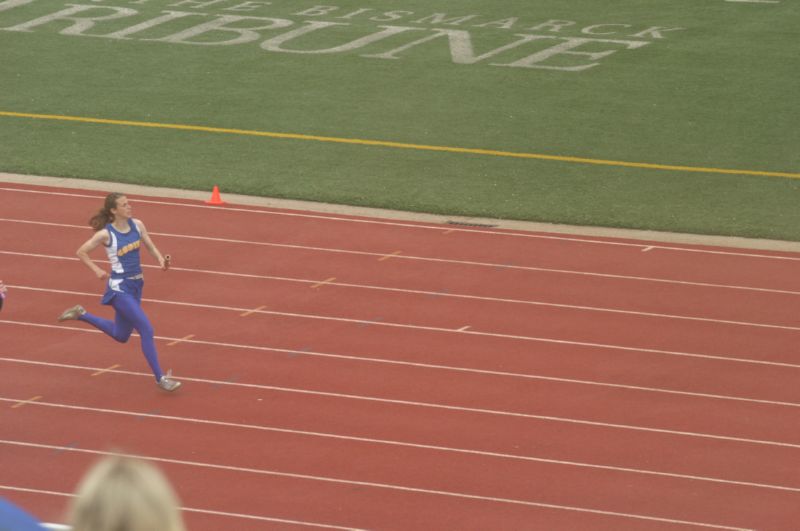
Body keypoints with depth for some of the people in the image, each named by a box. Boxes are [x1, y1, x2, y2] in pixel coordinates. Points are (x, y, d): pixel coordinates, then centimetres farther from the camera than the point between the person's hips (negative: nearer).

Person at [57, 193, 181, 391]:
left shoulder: (137, 225, 0)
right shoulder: (106, 234, -15)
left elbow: (151, 247, 7)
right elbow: (81, 252, -4)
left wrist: (161, 260, -12)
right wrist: (97, 270, -13)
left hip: (136, 286, 8)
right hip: (119, 288, -8)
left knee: (120, 336, 22)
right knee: (146, 330, -14)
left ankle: (81, 314, 39)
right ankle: (160, 378, -7)